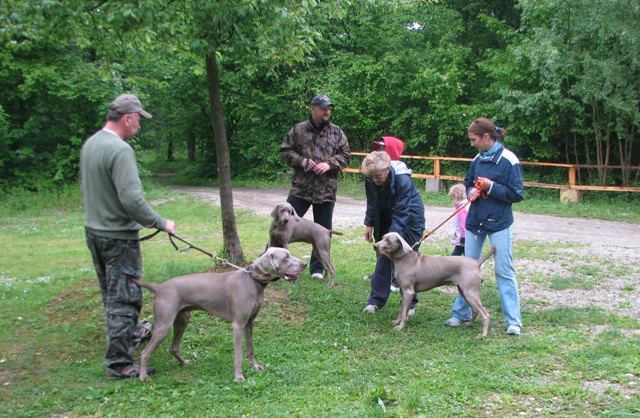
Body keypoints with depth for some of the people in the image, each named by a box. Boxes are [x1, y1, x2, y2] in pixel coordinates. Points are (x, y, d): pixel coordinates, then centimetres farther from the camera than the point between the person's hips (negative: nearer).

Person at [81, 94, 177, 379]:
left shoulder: (90, 144, 6)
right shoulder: (119, 150, -23)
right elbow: (132, 199, -28)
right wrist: (161, 223, -18)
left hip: (93, 230, 9)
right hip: (118, 236, -9)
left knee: (111, 293, 23)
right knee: (124, 297, -1)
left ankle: (132, 332, 44)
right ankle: (119, 363, 4)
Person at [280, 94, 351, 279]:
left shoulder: (336, 132, 6)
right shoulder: (298, 130, 2)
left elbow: (345, 155, 7)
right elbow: (285, 151, 5)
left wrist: (329, 164, -9)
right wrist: (301, 160, -11)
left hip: (327, 191, 2)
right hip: (301, 188, -2)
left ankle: (317, 268, 21)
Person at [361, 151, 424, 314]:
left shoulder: (403, 181, -34)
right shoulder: (370, 180, -17)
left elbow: (401, 214, -34)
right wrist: (369, 224, -3)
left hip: (410, 219, -5)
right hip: (385, 220, 5)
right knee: (383, 258, 3)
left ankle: (410, 304, 9)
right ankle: (376, 300, 7)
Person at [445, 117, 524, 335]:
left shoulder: (508, 160, -12)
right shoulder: (478, 160, 7)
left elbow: (518, 194, -12)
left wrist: (491, 187, -18)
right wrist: (472, 191, -1)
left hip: (498, 223, -6)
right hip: (475, 221, 6)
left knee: (504, 271, -3)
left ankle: (513, 321, 4)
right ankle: (461, 313, 24)